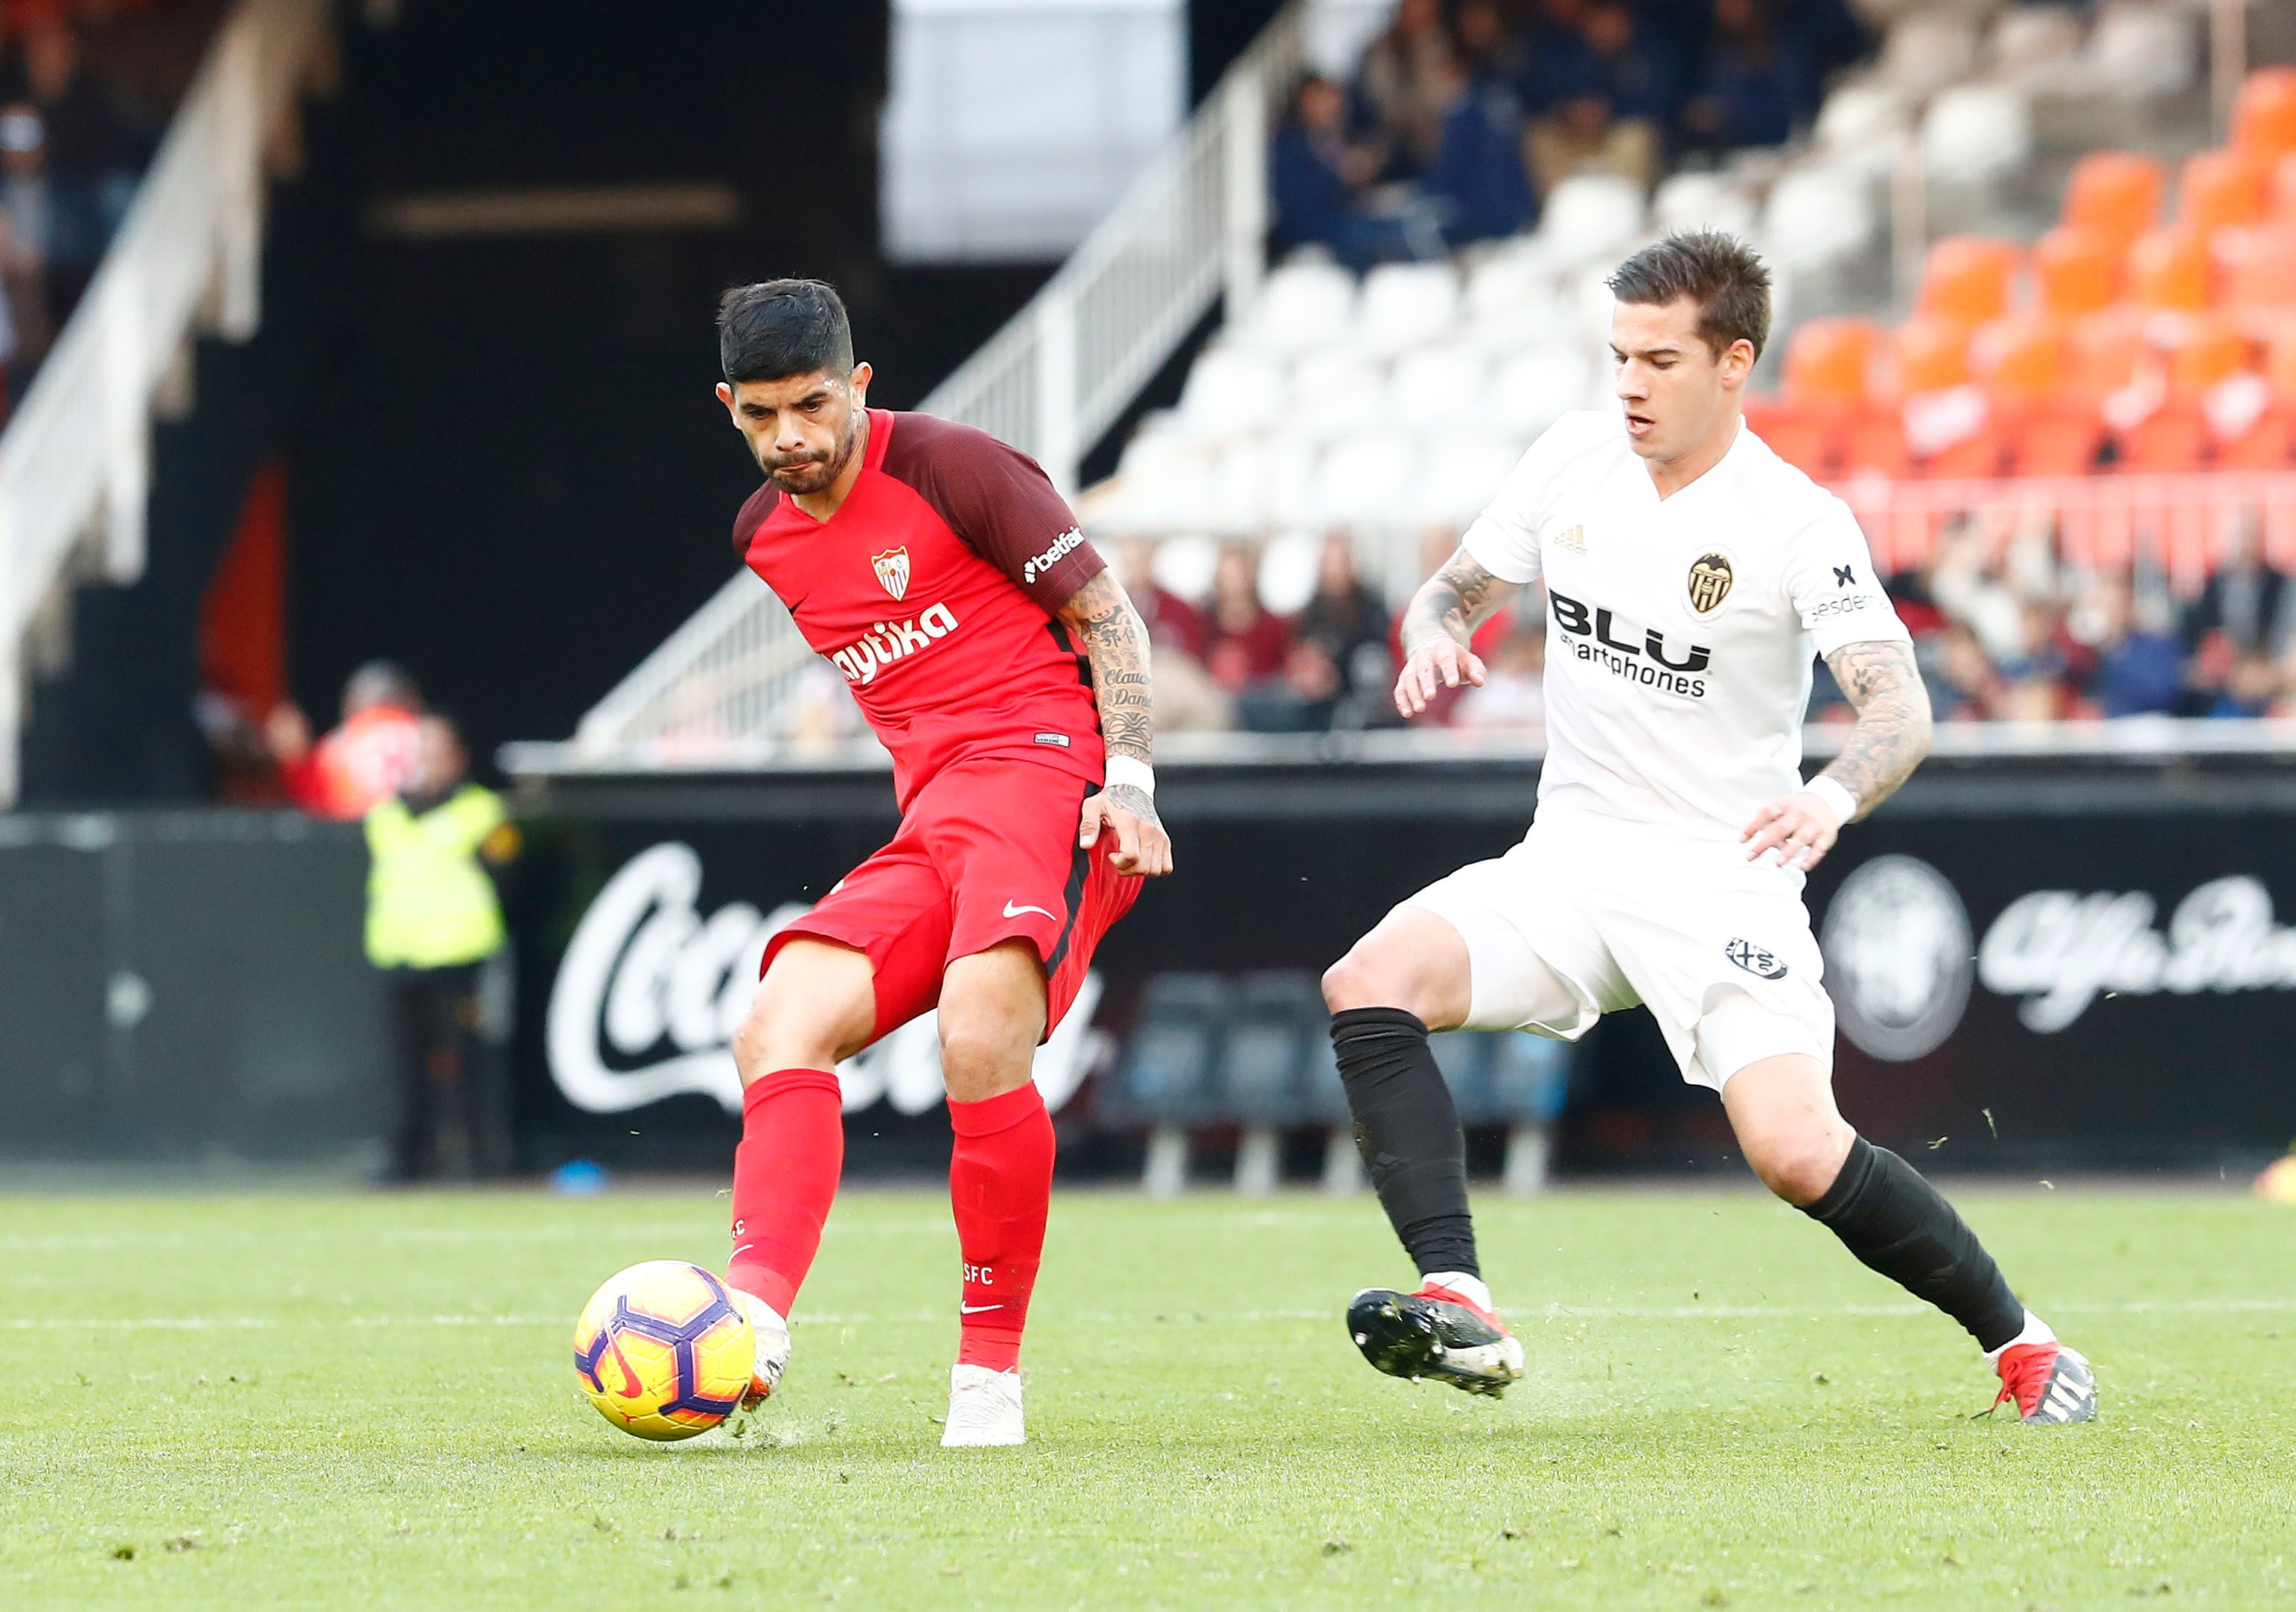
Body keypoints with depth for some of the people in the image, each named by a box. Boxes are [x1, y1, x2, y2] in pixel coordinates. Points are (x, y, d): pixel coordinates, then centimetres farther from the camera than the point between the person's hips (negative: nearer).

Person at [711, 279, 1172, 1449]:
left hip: (1044, 771, -7)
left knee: (981, 1044, -30)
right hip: (927, 825, 7)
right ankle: (756, 1318, -33)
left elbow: (1107, 618, -1)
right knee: (780, 1030, -17)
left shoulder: (950, 465, -3)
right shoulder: (763, 539, 17)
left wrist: (1129, 780, -12)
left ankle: (991, 1366, -18)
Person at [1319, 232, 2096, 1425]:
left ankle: (2021, 1344, -1)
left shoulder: (1798, 525, -12)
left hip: (1720, 874, -5)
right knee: (1369, 986, -20)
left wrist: (1836, 796, -43)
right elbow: (1455, 587, 15)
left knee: (1795, 1150, -22)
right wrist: (1435, 640, -10)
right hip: (1569, 857, 5)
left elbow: (1901, 708, -21)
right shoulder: (1576, 456, 3)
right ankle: (1457, 1307, -26)